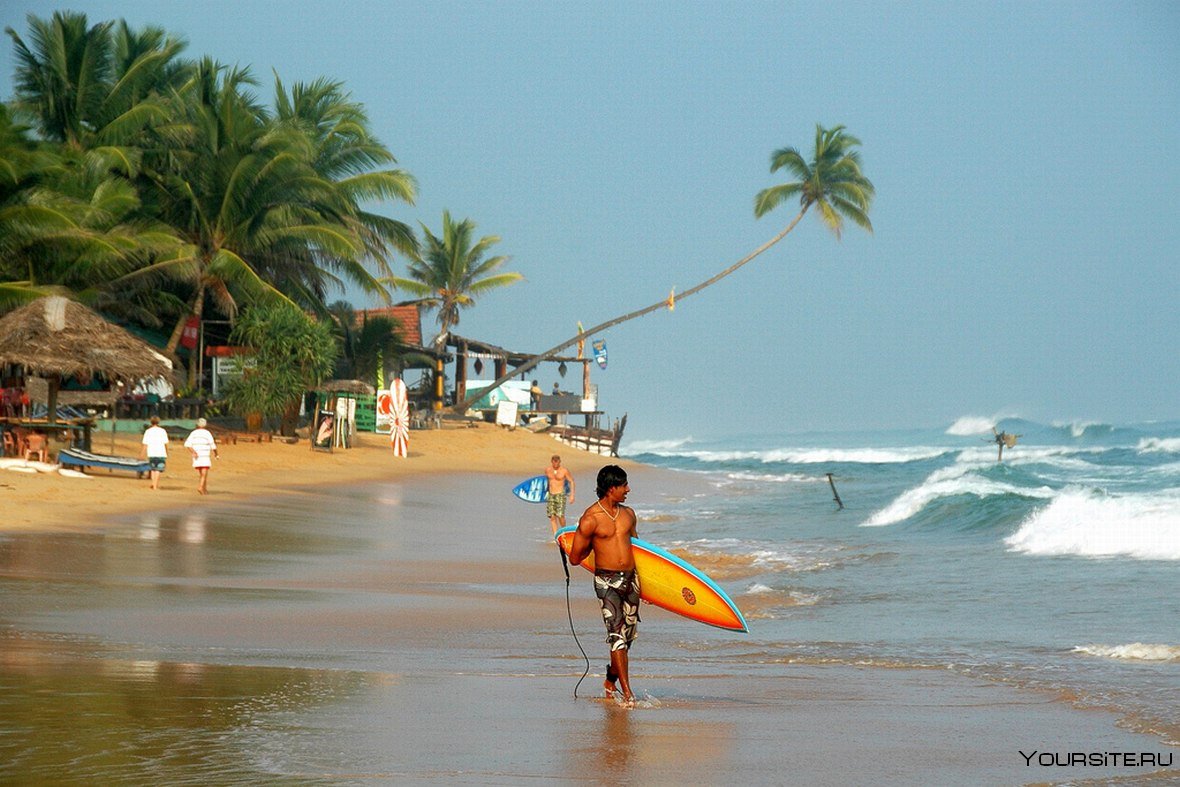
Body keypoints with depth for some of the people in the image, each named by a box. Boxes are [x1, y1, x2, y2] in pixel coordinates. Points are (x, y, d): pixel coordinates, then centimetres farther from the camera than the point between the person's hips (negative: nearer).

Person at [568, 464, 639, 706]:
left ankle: (611, 680, 31)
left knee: (629, 634, 10)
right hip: (607, 580, -6)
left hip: (631, 578, 6)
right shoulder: (590, 519, -9)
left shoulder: (628, 514, 11)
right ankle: (627, 692, -16)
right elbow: (575, 558, -5)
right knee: (617, 633, -14)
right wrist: (597, 544, 8)